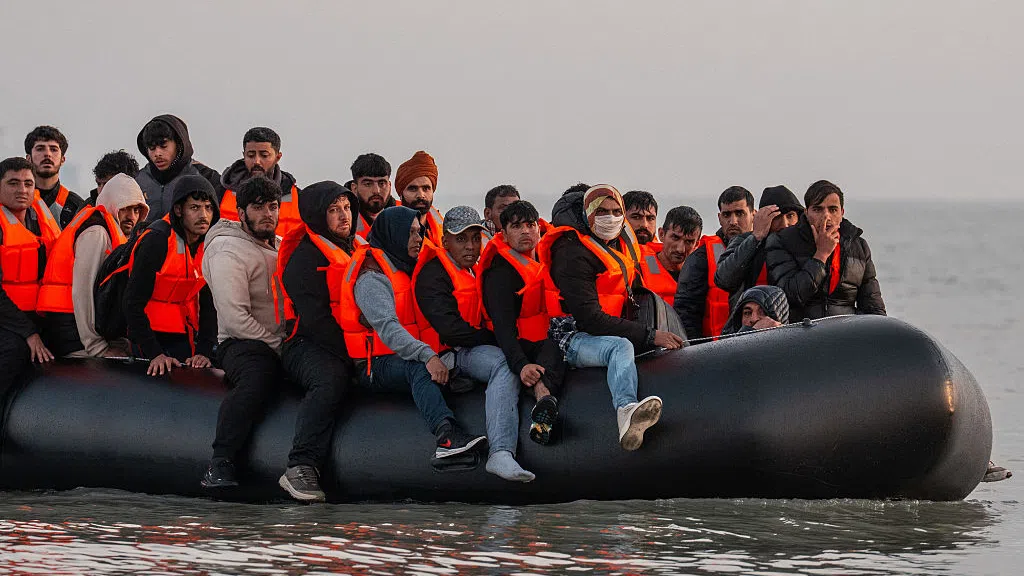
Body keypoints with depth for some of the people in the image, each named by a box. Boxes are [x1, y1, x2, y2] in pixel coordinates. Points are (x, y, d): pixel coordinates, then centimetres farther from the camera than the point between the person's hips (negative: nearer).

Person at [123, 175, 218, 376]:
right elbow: (133, 303, -18)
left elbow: (209, 304, 5)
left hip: (185, 336, 5)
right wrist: (155, 354, -23)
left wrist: (204, 351, -8)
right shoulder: (157, 240, -19)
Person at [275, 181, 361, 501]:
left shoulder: (357, 252, 20)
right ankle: (301, 468, -41)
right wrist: (351, 353, -21)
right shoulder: (304, 257, -4)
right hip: (307, 346, -7)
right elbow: (314, 318, -14)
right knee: (331, 377, -38)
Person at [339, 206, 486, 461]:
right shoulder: (371, 277, -10)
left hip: (403, 359, 10)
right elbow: (387, 328, -25)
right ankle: (448, 435, -61)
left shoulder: (405, 267, 21)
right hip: (375, 366, -10)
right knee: (419, 369, -37)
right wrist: (427, 355, -37)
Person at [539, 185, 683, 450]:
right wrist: (649, 336, -26)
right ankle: (626, 411, -67)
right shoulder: (573, 254, -15)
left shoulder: (622, 239, 10)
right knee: (621, 347, -37)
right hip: (573, 338, -9)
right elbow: (590, 318, -22)